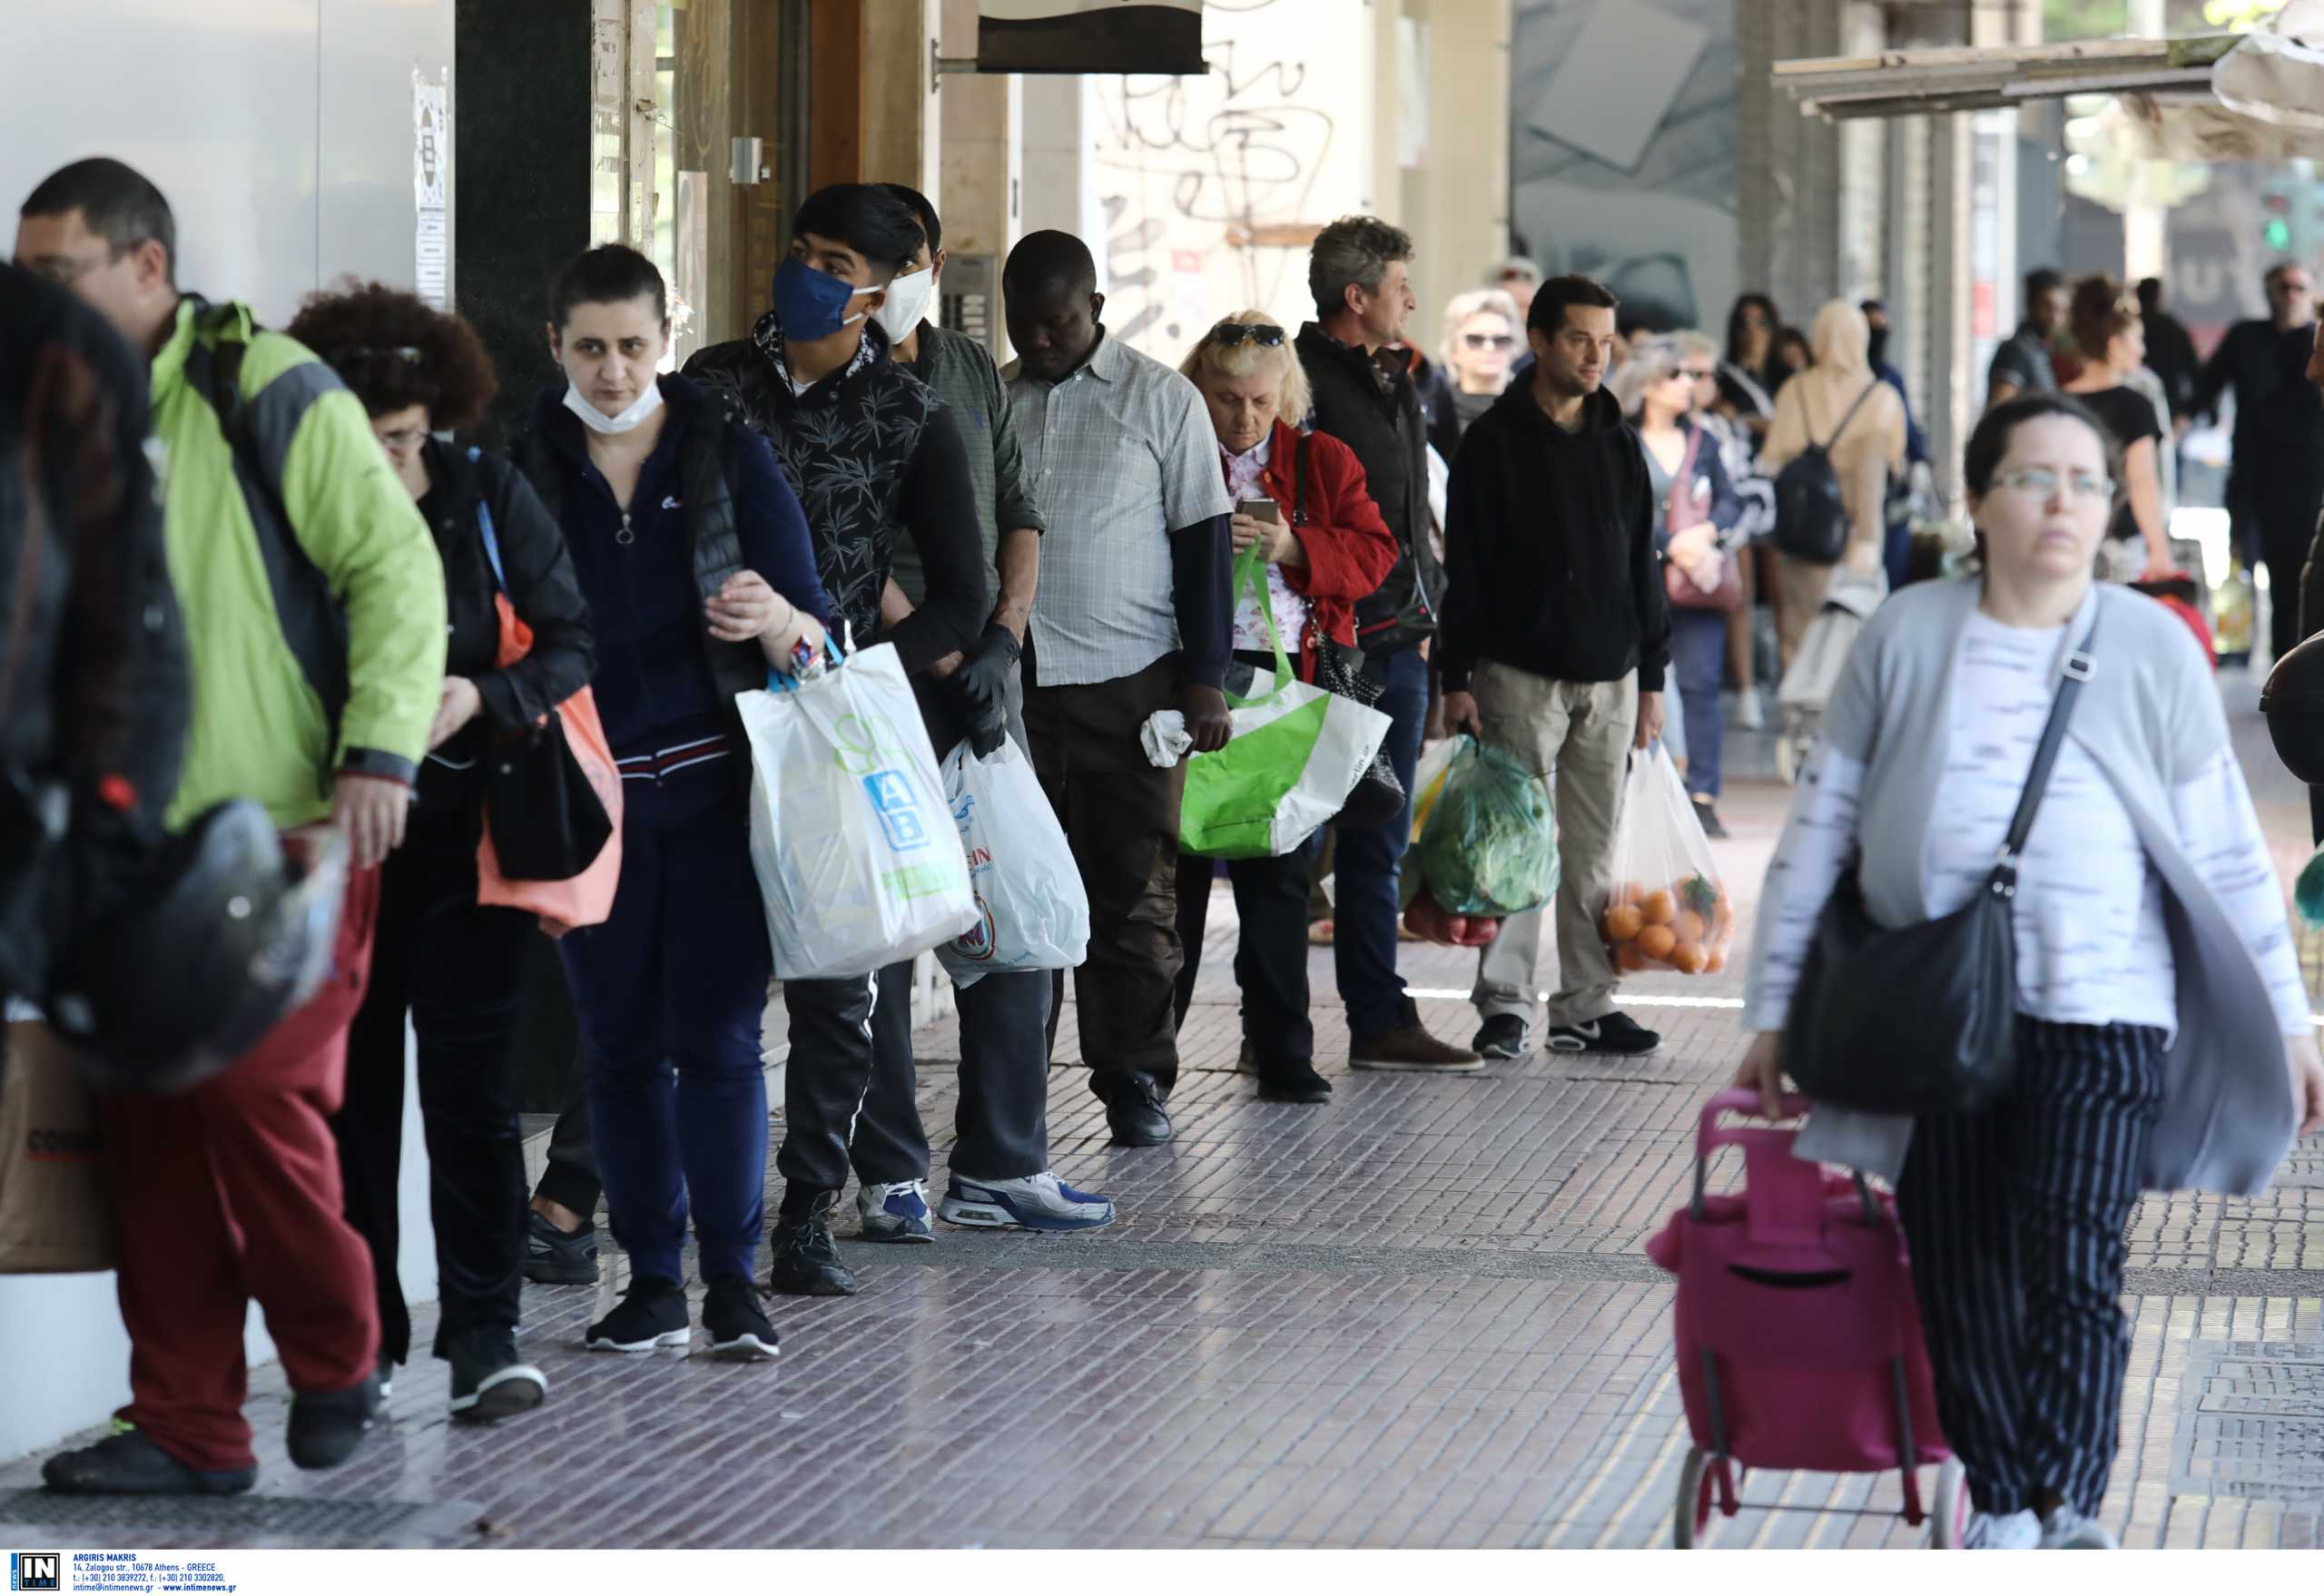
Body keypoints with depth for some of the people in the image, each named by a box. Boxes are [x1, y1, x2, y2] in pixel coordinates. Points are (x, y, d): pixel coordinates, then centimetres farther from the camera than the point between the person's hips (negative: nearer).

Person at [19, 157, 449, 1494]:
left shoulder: (267, 394, -8)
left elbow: (397, 564, -11)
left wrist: (380, 750, -18)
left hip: (292, 832, -7)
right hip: (144, 846, 7)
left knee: (254, 1090, -15)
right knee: (152, 1127, 3)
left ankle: (337, 1360, 8)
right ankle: (187, 1428, 10)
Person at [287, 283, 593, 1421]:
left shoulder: (488, 498, -2)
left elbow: (571, 644, 0)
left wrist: (480, 700, -17)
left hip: (463, 832, -1)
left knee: (469, 1082, -7)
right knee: (349, 1084, 6)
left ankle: (483, 1334, -4)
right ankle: (364, 1332, 16)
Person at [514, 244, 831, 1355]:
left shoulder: (726, 451, 0)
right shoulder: (523, 462, 2)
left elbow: (816, 635, 0)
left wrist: (776, 620, -23)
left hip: (714, 779, -2)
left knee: (718, 1033, -5)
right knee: (619, 1041, 6)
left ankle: (732, 1281, 1)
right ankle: (653, 1279, 14)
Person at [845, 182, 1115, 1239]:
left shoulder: (973, 372, 16)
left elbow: (1018, 515, 15)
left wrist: (1003, 638, -1)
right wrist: (941, 661, -15)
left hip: (981, 674, 6)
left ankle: (1002, 1165, 12)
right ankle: (890, 1174, 1)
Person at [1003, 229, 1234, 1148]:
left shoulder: (1162, 400, 2)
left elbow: (1202, 543, 1)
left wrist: (1204, 681, -5)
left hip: (1130, 683, -2)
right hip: (1011, 684, 2)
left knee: (1133, 894, 1)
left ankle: (1135, 1084, 8)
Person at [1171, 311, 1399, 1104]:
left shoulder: (1325, 462, 11)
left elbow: (1373, 552, 2)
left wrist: (1294, 548, -12)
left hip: (1288, 677, 2)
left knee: (1277, 867, 4)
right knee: (1177, 863, 1)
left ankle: (1281, 1052, 9)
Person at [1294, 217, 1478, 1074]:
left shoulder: (1392, 383, 17)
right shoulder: (1303, 381, -12)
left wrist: (1423, 613, 20)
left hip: (1396, 642, 9)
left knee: (1378, 842, 11)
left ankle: (1380, 1020, 15)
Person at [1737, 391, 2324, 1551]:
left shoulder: (2153, 650, 3)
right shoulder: (1907, 637, 3)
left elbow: (2225, 852, 8)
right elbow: (1821, 825, 8)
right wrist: (1772, 1007, 8)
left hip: (2099, 1012, -2)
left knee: (2071, 1267, -13)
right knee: (1958, 1273, 4)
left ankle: (2068, 1509, -9)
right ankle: (2002, 1498, 17)